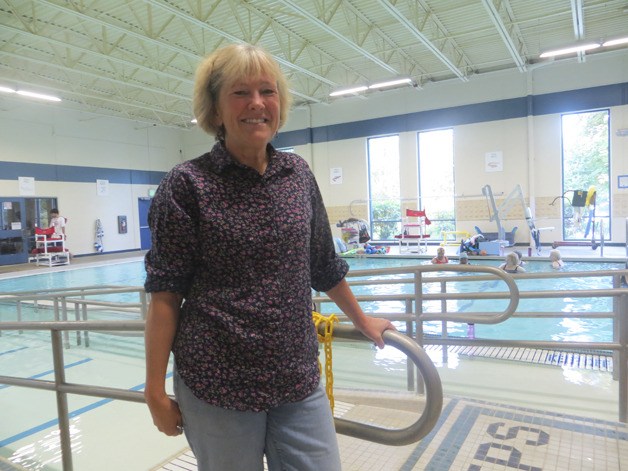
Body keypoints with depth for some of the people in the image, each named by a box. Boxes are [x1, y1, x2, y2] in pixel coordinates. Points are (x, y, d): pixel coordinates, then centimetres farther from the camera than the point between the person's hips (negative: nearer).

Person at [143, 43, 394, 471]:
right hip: (216, 387, -3)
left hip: (299, 380, 4)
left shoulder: (299, 174, 4)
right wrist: (156, 390, -6)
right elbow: (166, 294, -7)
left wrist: (363, 320, 22)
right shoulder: (187, 183, -8)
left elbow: (325, 266, 14)